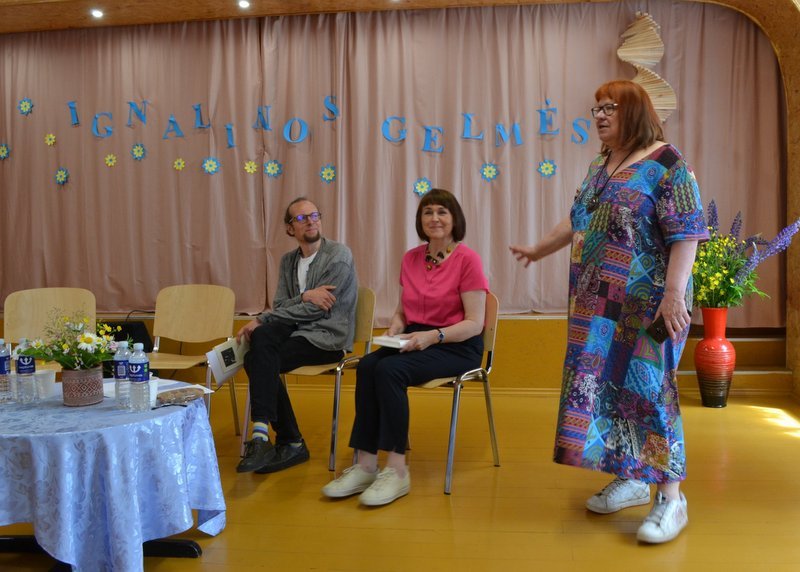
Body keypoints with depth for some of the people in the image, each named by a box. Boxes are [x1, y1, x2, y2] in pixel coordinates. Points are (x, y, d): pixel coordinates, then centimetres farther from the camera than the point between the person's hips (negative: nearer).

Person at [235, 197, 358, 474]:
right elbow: (279, 306, 5)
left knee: (258, 360, -25)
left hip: (328, 336, -6)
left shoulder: (339, 255, -8)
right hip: (297, 328, 6)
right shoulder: (288, 260, 14)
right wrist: (305, 296, -18)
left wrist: (261, 320, -15)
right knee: (261, 337, -27)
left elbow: (314, 310, -15)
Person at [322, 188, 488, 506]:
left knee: (389, 370, -31)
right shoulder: (411, 258, 11)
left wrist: (433, 336, -24)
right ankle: (365, 465, -24)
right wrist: (395, 330, -4)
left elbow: (474, 324, -11)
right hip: (415, 341, 6)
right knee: (367, 366, -24)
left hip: (457, 346, -6)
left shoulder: (467, 259, -8)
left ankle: (397, 470, -26)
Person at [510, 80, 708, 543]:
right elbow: (577, 222, 26)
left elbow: (686, 232, -15)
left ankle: (672, 496, 2)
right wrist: (539, 250, 33)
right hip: (599, 302, 8)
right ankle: (630, 479, 21)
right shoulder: (600, 167, 15)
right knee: (604, 385, 8)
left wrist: (675, 292, -22)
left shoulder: (666, 163, -9)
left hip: (647, 302, -8)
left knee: (647, 388, -7)